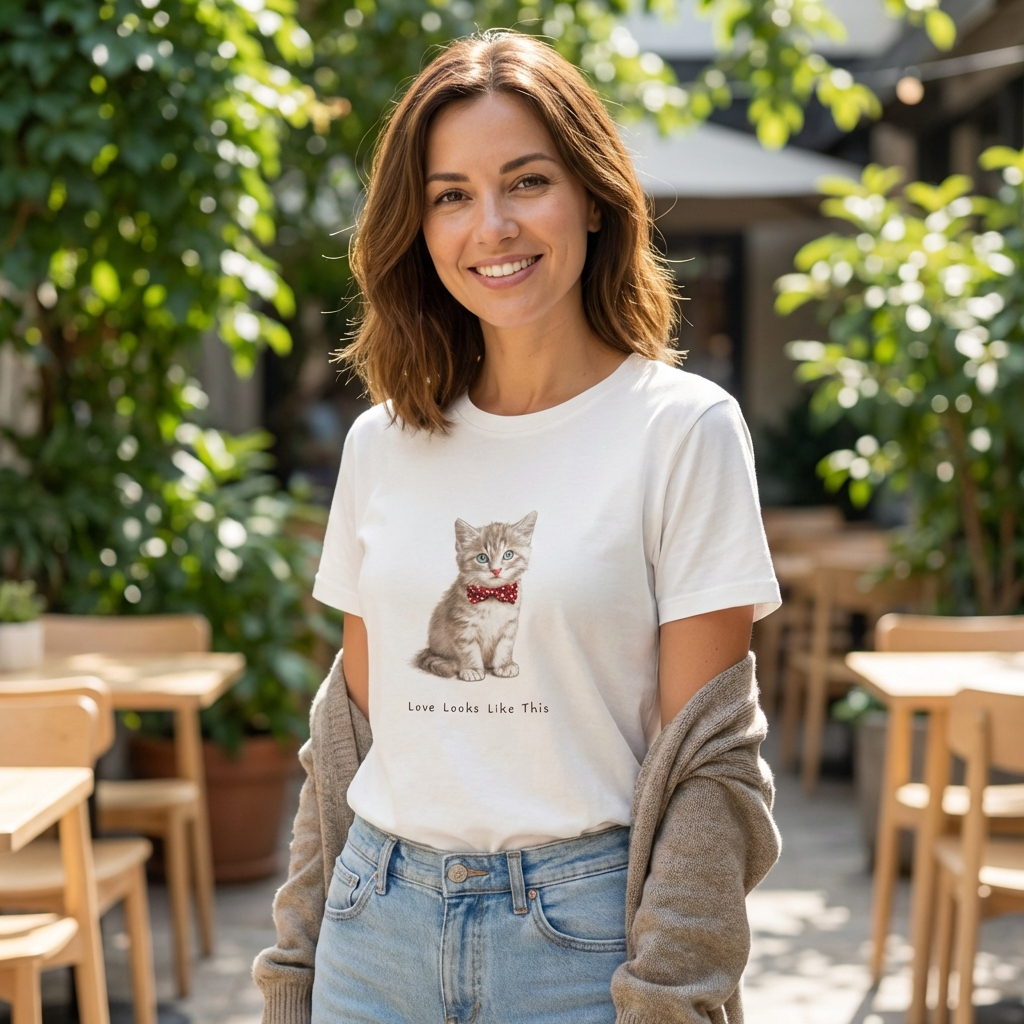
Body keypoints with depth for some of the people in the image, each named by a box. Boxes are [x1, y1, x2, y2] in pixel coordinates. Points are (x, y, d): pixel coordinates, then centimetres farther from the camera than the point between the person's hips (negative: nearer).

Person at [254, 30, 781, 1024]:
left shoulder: (683, 427, -8)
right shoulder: (382, 442, 4)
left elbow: (708, 753, -9)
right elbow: (353, 721, 10)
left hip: (582, 935, -3)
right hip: (382, 923, 4)